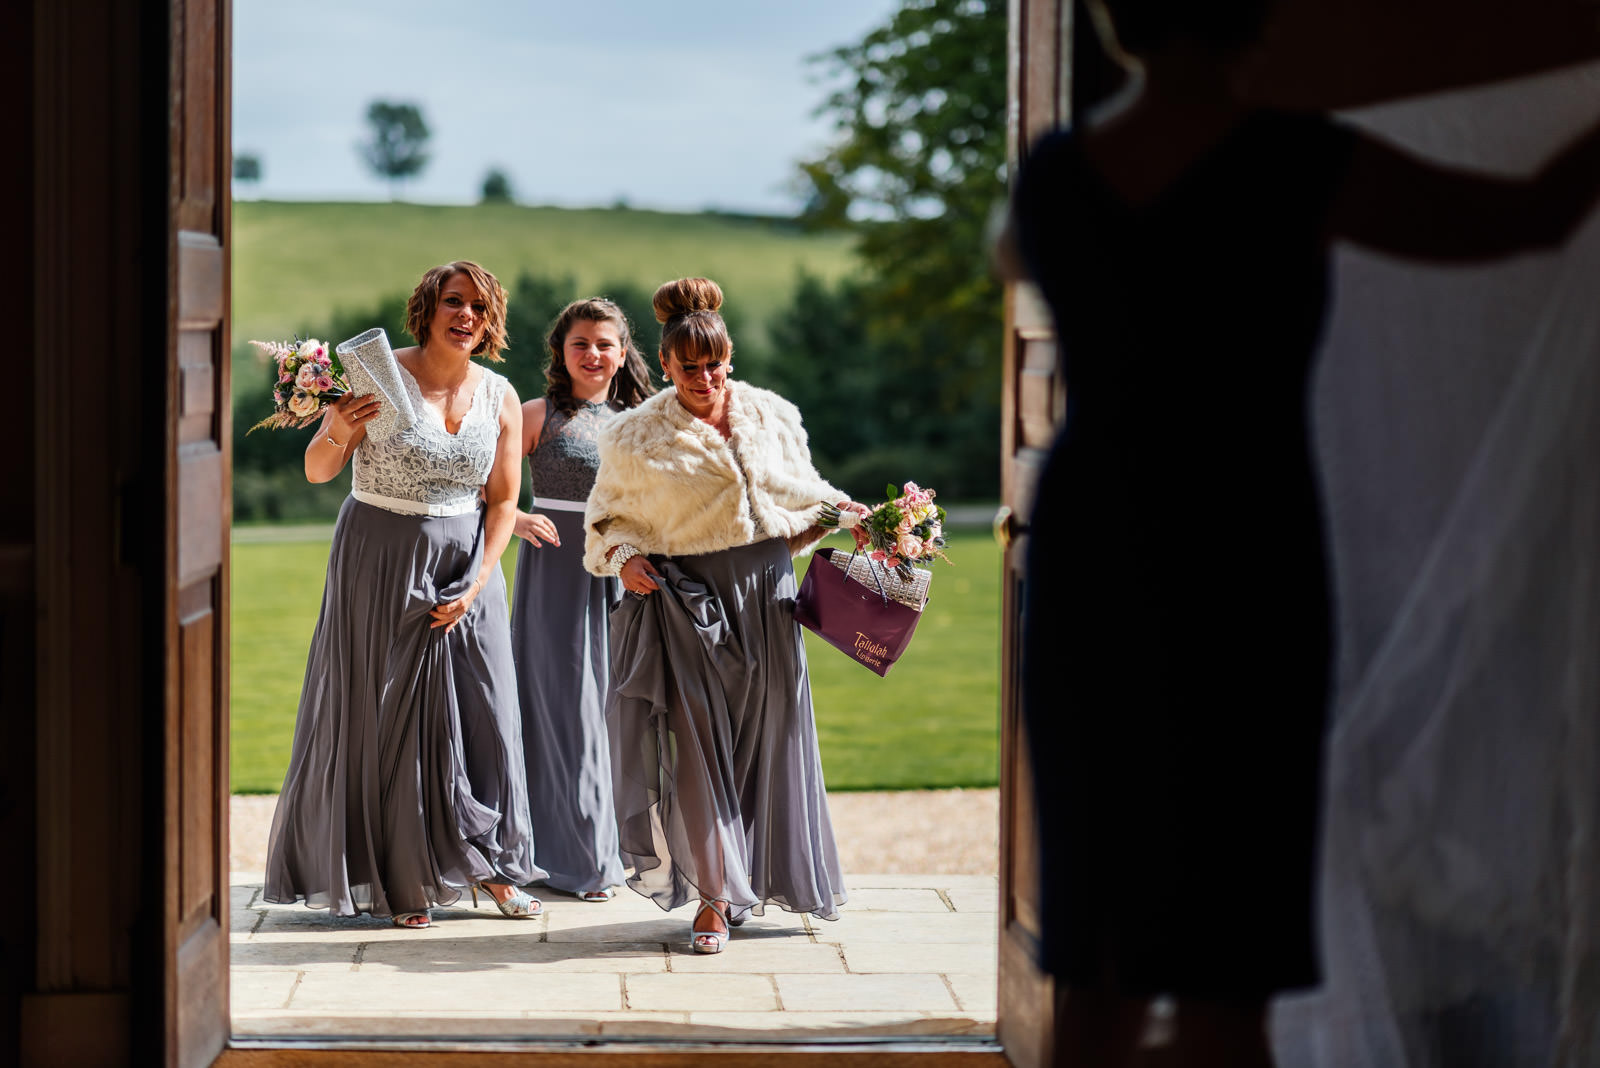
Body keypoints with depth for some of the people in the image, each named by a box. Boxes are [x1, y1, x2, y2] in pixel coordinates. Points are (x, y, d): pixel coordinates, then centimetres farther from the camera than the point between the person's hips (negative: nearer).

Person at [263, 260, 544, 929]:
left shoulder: (501, 398, 0)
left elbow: (502, 499, 5)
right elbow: (317, 472, -9)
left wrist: (477, 584, -5)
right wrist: (337, 433, -31)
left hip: (466, 565, 3)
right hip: (381, 563, -3)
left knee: (481, 712, 5)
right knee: (385, 714, 3)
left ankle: (489, 862, 21)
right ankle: (395, 881, 12)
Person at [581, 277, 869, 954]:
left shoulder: (772, 416, 8)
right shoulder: (637, 438, -1)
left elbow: (800, 496, 17)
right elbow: (608, 518, 7)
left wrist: (838, 513, -1)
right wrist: (623, 557, -12)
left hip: (765, 592, 3)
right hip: (688, 598, -3)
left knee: (770, 738, 9)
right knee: (700, 744, -7)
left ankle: (778, 874, 25)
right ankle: (715, 897, 1)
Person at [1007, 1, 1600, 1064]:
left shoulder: (1053, 174, 3)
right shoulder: (1298, 163, -11)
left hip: (1086, 568, 5)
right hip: (1239, 579, -5)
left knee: (1101, 960, 13)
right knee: (1224, 972, -2)